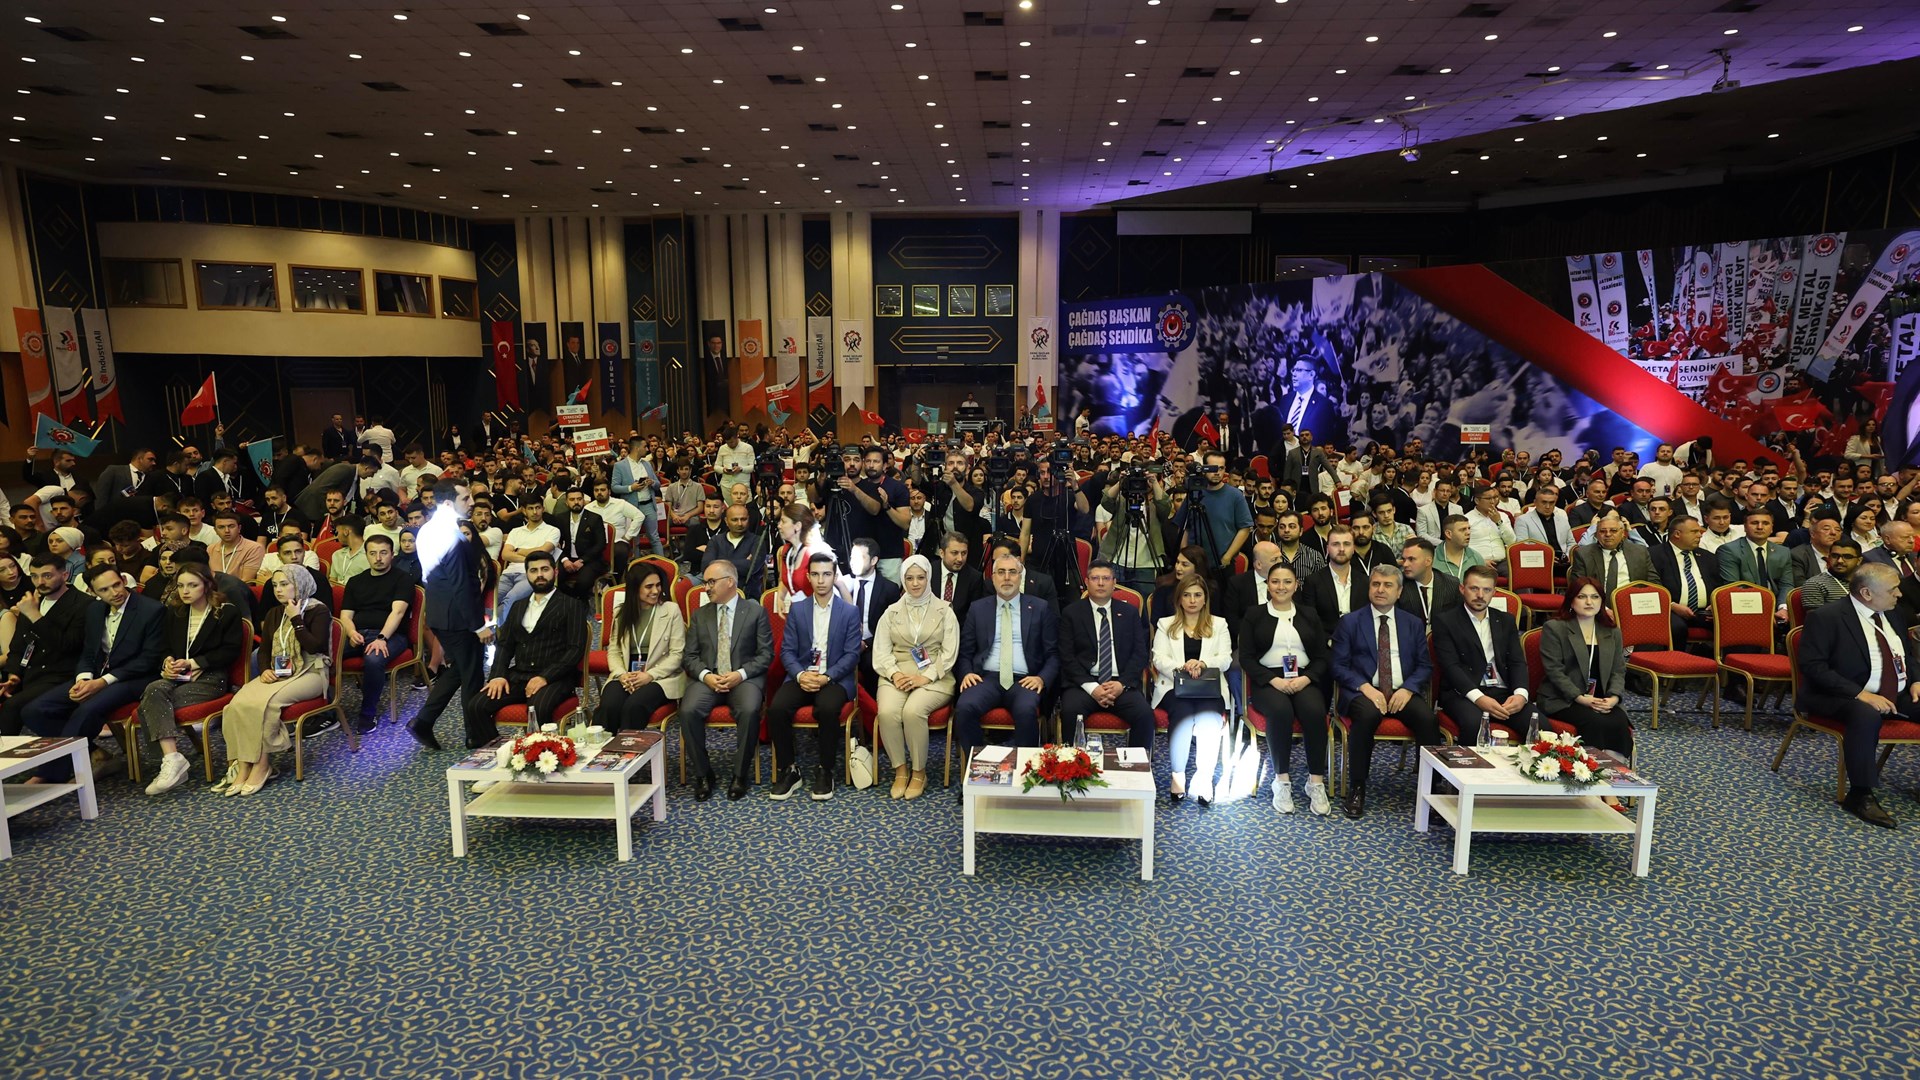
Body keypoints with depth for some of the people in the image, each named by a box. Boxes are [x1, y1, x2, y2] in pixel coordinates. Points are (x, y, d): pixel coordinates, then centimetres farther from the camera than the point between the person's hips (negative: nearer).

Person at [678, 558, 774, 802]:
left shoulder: (756, 612, 6)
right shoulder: (699, 614, 15)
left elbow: (766, 654, 0)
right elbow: (691, 656, 10)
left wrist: (740, 674, -14)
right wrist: (705, 675, -10)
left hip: (745, 679, -3)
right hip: (708, 679, 3)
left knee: (749, 710, -34)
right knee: (688, 710, -28)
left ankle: (740, 775, -14)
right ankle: (703, 774, -9)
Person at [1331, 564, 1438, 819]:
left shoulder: (1413, 624, 16)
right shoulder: (1350, 622, 7)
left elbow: (1425, 665, 11)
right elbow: (1339, 665, 2)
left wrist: (1407, 688, -9)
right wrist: (1365, 687, -15)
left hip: (1403, 693, 3)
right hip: (1363, 691, -2)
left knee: (1427, 717, -29)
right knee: (1366, 715, -36)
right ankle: (1356, 790, -23)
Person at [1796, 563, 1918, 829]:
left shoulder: (1895, 615, 12)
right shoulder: (1826, 618, -12)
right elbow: (1812, 666, -19)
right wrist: (1860, 694, -26)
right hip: (1845, 698, -7)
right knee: (1866, 716, -38)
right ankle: (1860, 796, -26)